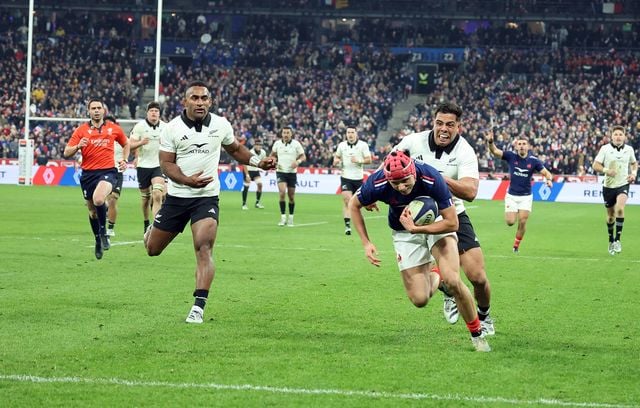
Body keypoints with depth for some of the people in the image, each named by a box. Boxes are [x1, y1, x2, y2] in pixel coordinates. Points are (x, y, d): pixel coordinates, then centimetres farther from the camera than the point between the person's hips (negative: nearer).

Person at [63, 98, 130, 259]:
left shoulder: (114, 128, 6)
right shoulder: (81, 130, 4)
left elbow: (125, 144, 26)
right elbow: (66, 153, 0)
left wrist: (124, 160, 9)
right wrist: (78, 146, -19)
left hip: (107, 171, -2)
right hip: (88, 173, 2)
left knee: (98, 199, -30)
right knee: (92, 210, 11)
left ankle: (103, 232, -9)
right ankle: (98, 241, 31)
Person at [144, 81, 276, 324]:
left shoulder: (221, 125, 0)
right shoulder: (172, 128, -7)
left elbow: (235, 149, 18)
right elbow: (166, 164, -7)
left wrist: (258, 162, 2)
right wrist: (188, 180, -25)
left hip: (207, 197, 0)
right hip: (176, 197, 0)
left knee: (204, 249, -19)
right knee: (153, 250, 10)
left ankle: (199, 307, -19)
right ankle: (152, 231, 50)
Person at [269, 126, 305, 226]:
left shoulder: (296, 144, -2)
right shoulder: (277, 144, 3)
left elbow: (303, 156, 1)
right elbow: (272, 155, 18)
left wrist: (298, 161, -20)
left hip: (292, 172, 0)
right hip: (281, 172, 0)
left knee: (291, 196, 5)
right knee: (282, 192, -20)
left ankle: (291, 218, 20)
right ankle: (283, 216, -15)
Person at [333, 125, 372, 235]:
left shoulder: (363, 145, -2)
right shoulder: (342, 145, 5)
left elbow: (369, 160, -3)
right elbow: (337, 156, 20)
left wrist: (359, 161, -20)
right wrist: (336, 160, -3)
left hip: (358, 177, 0)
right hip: (346, 177, 0)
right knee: (347, 200, -15)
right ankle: (347, 225, -17)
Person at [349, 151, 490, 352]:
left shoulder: (432, 179, -35)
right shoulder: (376, 184, -30)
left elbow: (452, 223, -27)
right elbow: (353, 205, -7)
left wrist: (415, 229, -33)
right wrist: (366, 243, -12)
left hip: (436, 222, -2)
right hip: (404, 232, 2)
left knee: (452, 281, -21)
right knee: (419, 299, -7)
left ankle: (477, 333, 1)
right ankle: (434, 278, 30)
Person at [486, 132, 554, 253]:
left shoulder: (534, 161, -7)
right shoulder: (511, 156, -7)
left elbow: (546, 172, -5)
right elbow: (495, 151, -16)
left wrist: (549, 179, -29)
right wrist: (490, 142, -36)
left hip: (526, 196, 0)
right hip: (511, 195, 0)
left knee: (522, 222, -7)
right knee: (510, 222, -6)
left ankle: (516, 245, 13)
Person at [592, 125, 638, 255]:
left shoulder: (629, 149, 1)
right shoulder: (605, 148, -6)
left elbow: (634, 163, 19)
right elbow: (595, 165, -7)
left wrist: (634, 173, 0)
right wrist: (606, 170, -25)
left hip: (623, 185, 0)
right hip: (608, 186, 0)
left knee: (620, 208, -26)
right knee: (610, 216, 10)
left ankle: (617, 240, -18)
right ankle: (611, 241, 33)